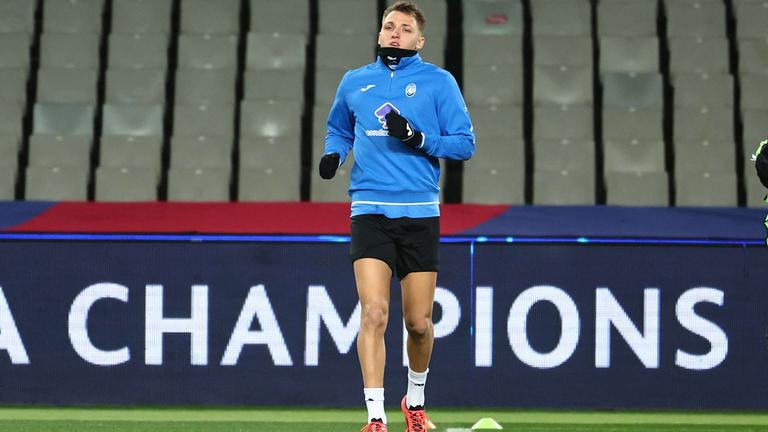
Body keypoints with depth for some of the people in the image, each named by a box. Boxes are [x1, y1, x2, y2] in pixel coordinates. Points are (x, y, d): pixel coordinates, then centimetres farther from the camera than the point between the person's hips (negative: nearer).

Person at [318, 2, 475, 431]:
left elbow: (465, 143, 1)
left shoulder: (438, 81, 3)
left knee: (419, 323, 5)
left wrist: (418, 139, -14)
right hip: (370, 212, 1)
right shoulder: (354, 83, 11)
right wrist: (333, 154, 7)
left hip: (420, 213, -1)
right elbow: (339, 129, 28)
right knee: (374, 312, -16)